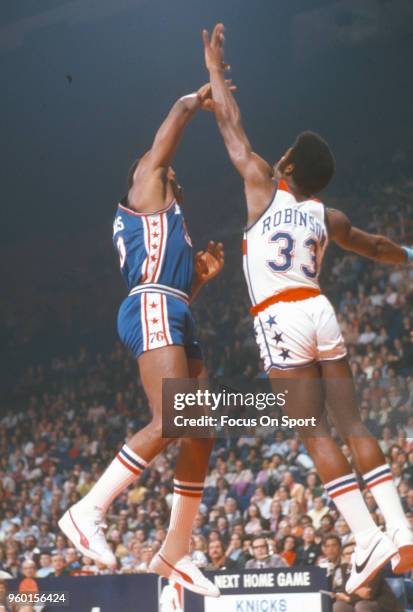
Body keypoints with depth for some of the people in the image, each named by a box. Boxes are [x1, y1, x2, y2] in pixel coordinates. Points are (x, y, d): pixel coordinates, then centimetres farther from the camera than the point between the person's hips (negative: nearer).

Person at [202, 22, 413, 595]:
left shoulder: (264, 189, 1)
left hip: (281, 318, -5)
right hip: (320, 312, 5)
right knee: (351, 421, 4)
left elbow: (231, 125, 9)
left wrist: (214, 69, 20)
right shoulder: (327, 218, 13)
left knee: (314, 431, -7)